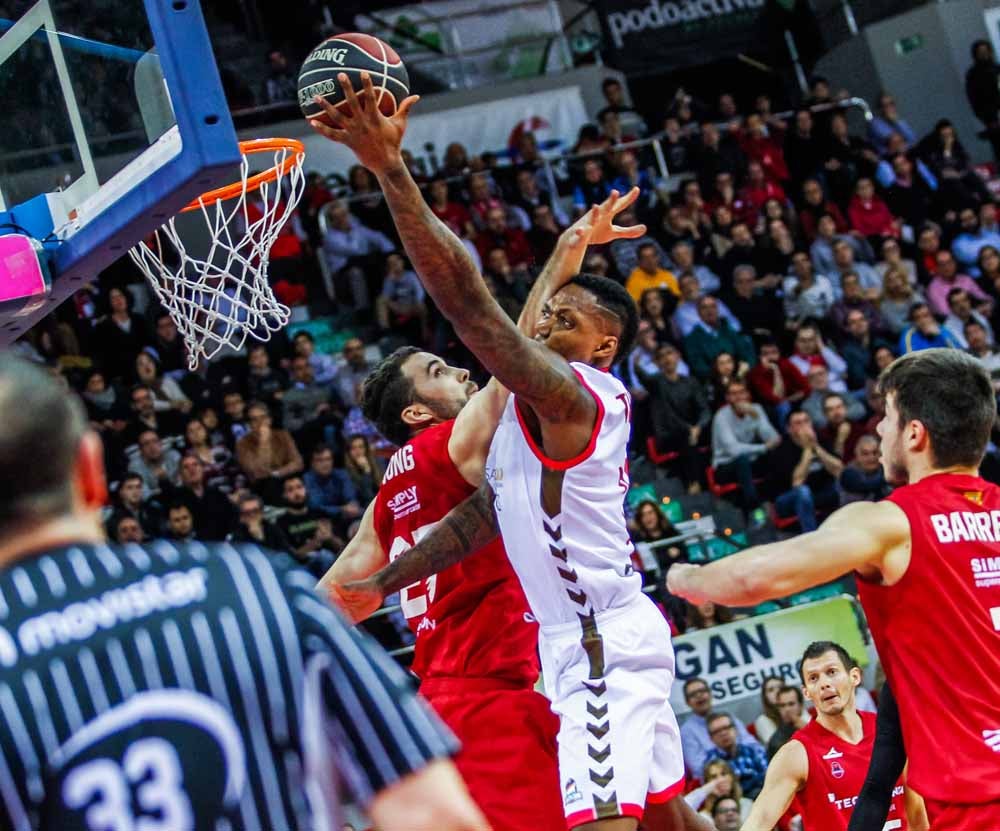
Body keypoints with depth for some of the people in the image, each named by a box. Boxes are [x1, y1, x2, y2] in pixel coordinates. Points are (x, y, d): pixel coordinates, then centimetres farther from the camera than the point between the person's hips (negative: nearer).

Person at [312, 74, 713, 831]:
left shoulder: (566, 393, -15)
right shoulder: (551, 405, 16)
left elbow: (468, 300, -27)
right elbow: (487, 511, 22)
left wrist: (389, 169, -33)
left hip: (601, 641, -11)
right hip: (602, 635, 11)